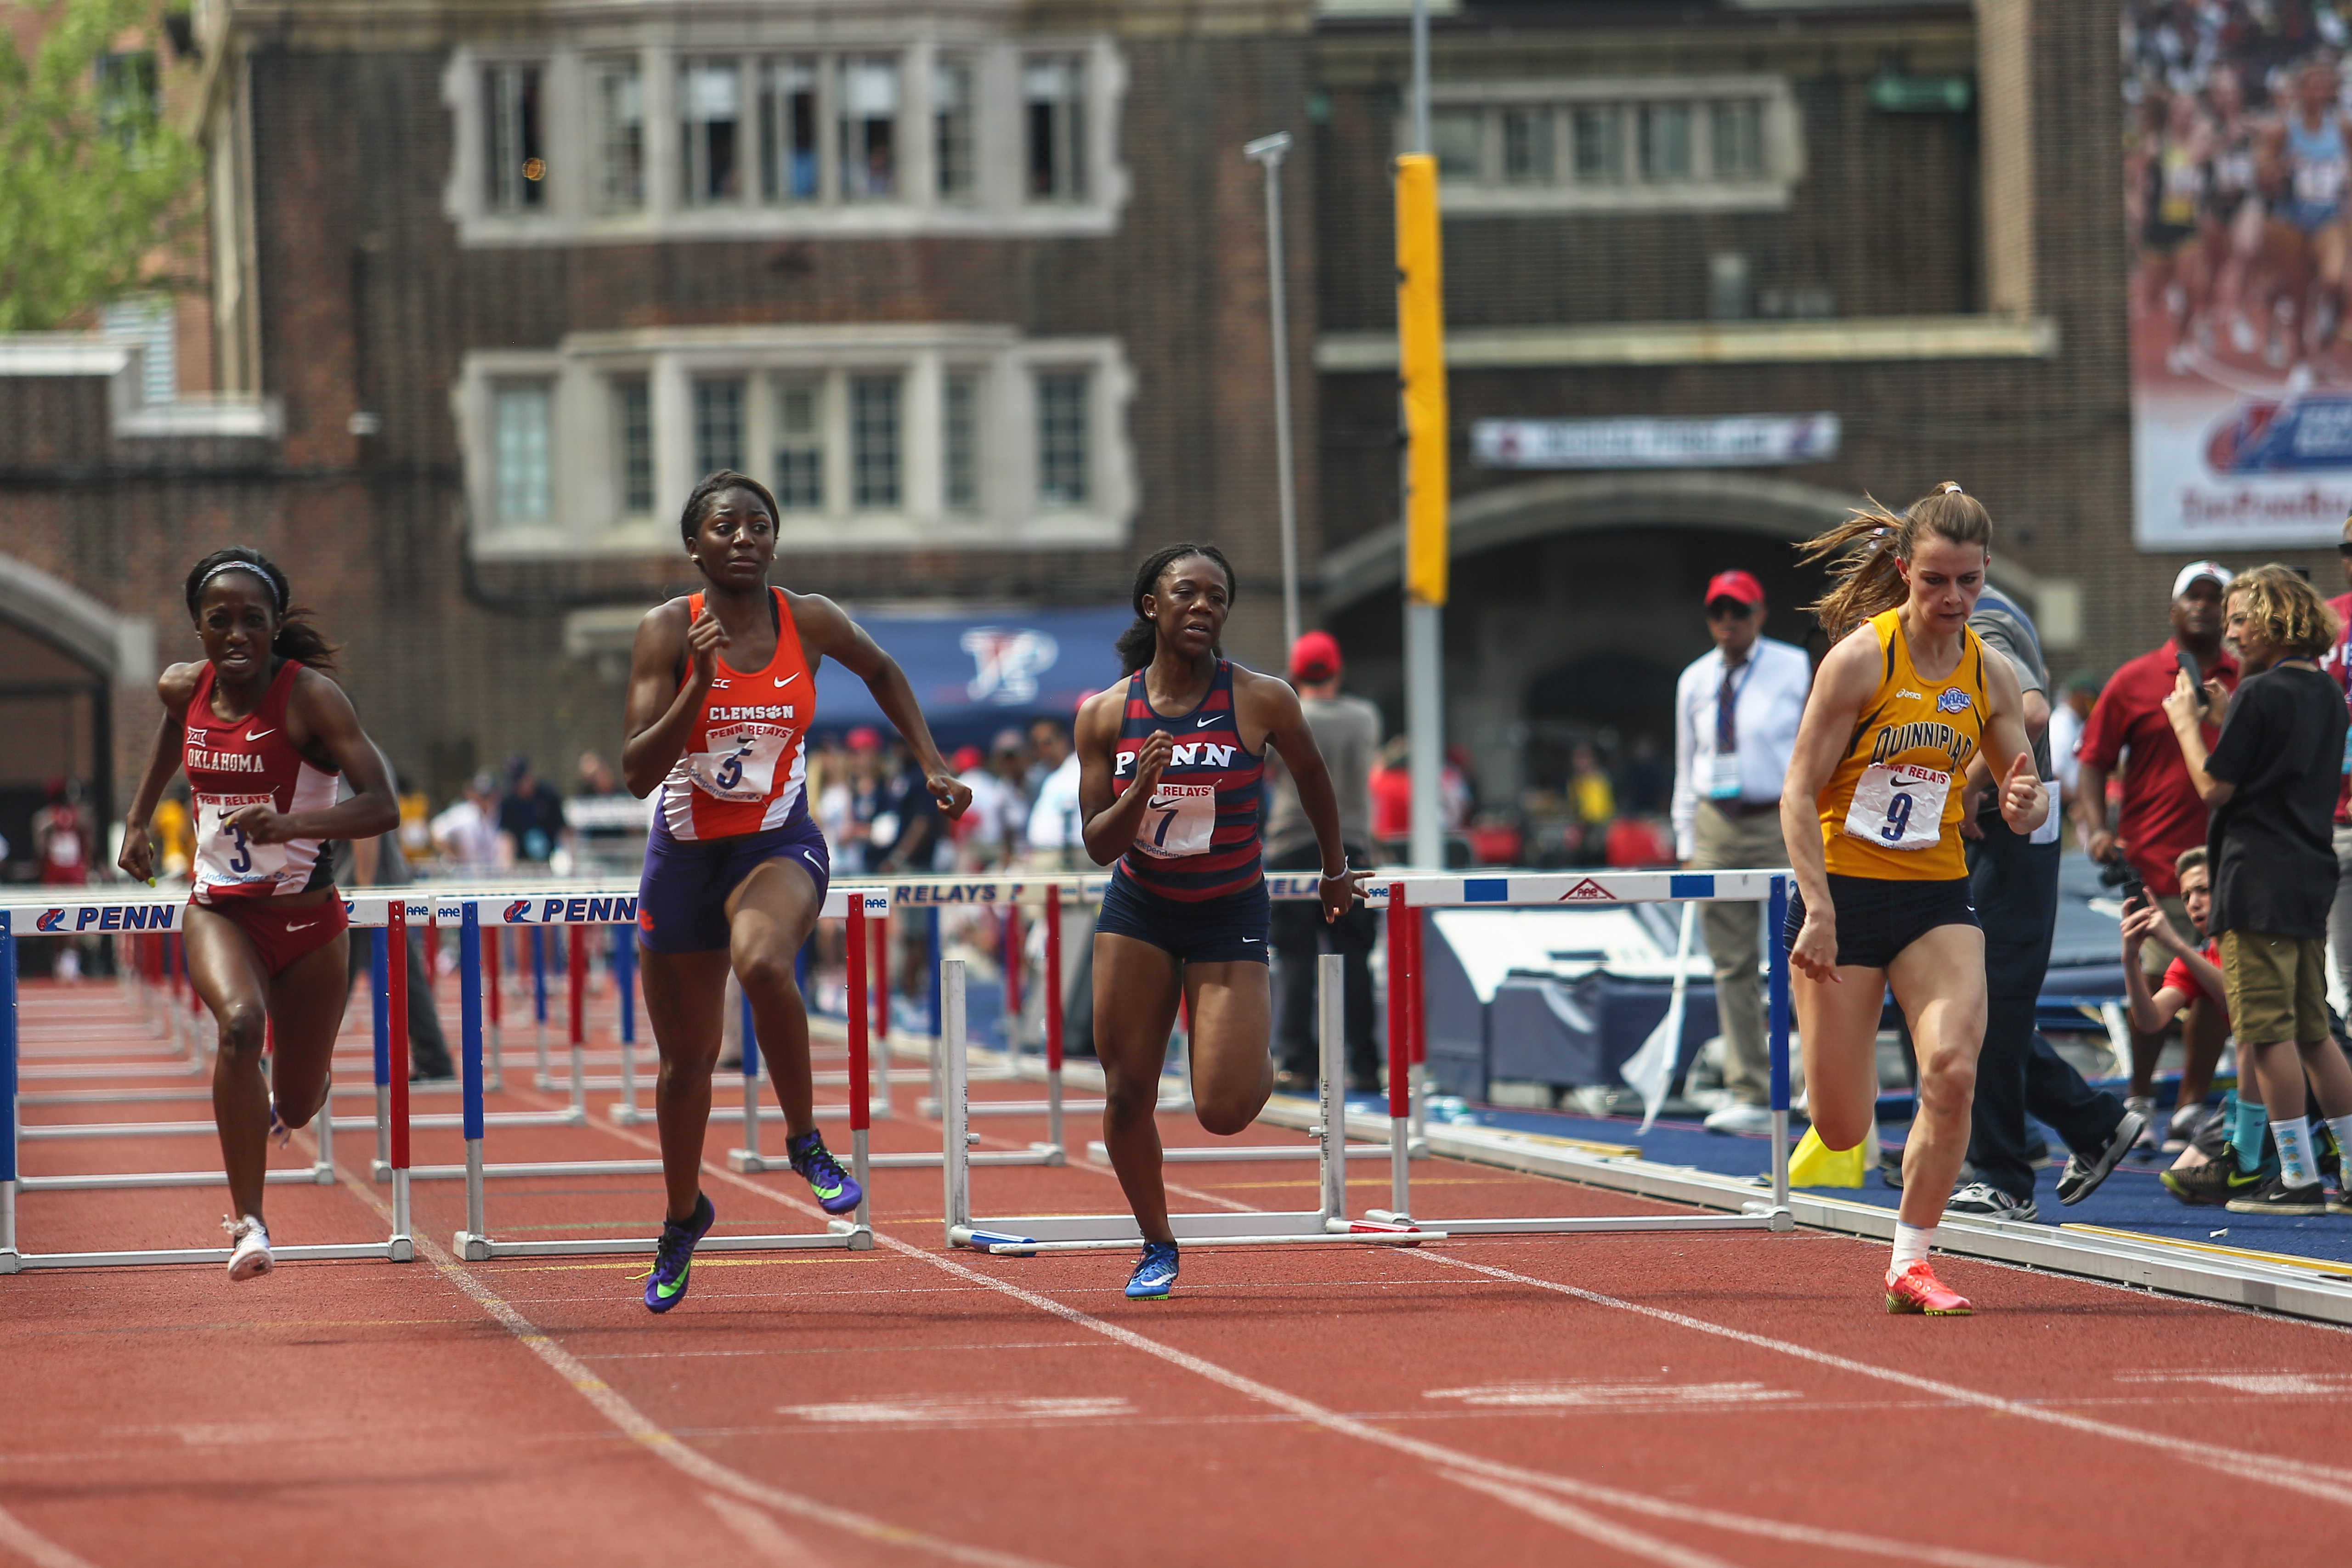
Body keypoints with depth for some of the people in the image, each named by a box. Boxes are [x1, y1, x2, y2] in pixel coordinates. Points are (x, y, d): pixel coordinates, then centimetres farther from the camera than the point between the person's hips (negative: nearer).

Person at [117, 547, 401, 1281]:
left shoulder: (310, 696, -17)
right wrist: (138, 819, 24)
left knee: (296, 1108, 12)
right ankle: (248, 1223, -30)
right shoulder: (185, 691, -3)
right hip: (219, 909, 2)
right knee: (239, 1023, -32)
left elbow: (382, 806, -27)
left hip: (307, 917, -1)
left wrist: (289, 822, -41)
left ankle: (273, 1103, 54)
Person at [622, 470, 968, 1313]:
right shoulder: (668, 632, -11)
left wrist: (932, 764, 12)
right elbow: (638, 773, -17)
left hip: (779, 846, -1)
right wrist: (700, 685, -28)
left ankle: (805, 1139, -16)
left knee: (763, 963, -37)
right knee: (686, 1061, 12)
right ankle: (683, 1217, 39)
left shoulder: (810, 622, -5)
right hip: (685, 854, 1)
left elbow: (882, 672, 18)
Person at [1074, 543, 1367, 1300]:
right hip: (1138, 913, 2)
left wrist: (1336, 867, 19)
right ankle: (1157, 1248, 23)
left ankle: (1261, 1057, 25)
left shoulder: (1261, 700, -14)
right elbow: (1099, 846, -7)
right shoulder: (1105, 714, -9)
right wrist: (1141, 790, -26)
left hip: (1228, 916, -2)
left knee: (1224, 1111, -12)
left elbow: (1311, 774, 7)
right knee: (1127, 1095, 1)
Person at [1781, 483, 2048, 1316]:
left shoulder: (1989, 674, 1)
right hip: (1844, 892, -3)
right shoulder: (1861, 658, -12)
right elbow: (1799, 793, -12)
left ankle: (1911, 1261, -6)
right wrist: (1819, 912, -20)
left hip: (1938, 899, 3)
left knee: (1952, 1069, -21)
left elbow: (2023, 799, 9)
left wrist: (2025, 803, -17)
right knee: (1843, 1130, -1)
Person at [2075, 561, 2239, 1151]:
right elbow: (2094, 759, 6)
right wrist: (2097, 828, -8)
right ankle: (2139, 1102, 14)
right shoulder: (2136, 682, 3)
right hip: (2154, 860, -2)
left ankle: (2192, 1106, 13)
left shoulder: (2248, 684, 8)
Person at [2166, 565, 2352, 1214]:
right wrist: (2230, 718, 19)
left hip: (2258, 883, -9)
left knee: (2268, 1032, -4)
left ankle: (2298, 1179, -5)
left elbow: (2214, 787, -12)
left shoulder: (2261, 694, -13)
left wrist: (2187, 722, 2)